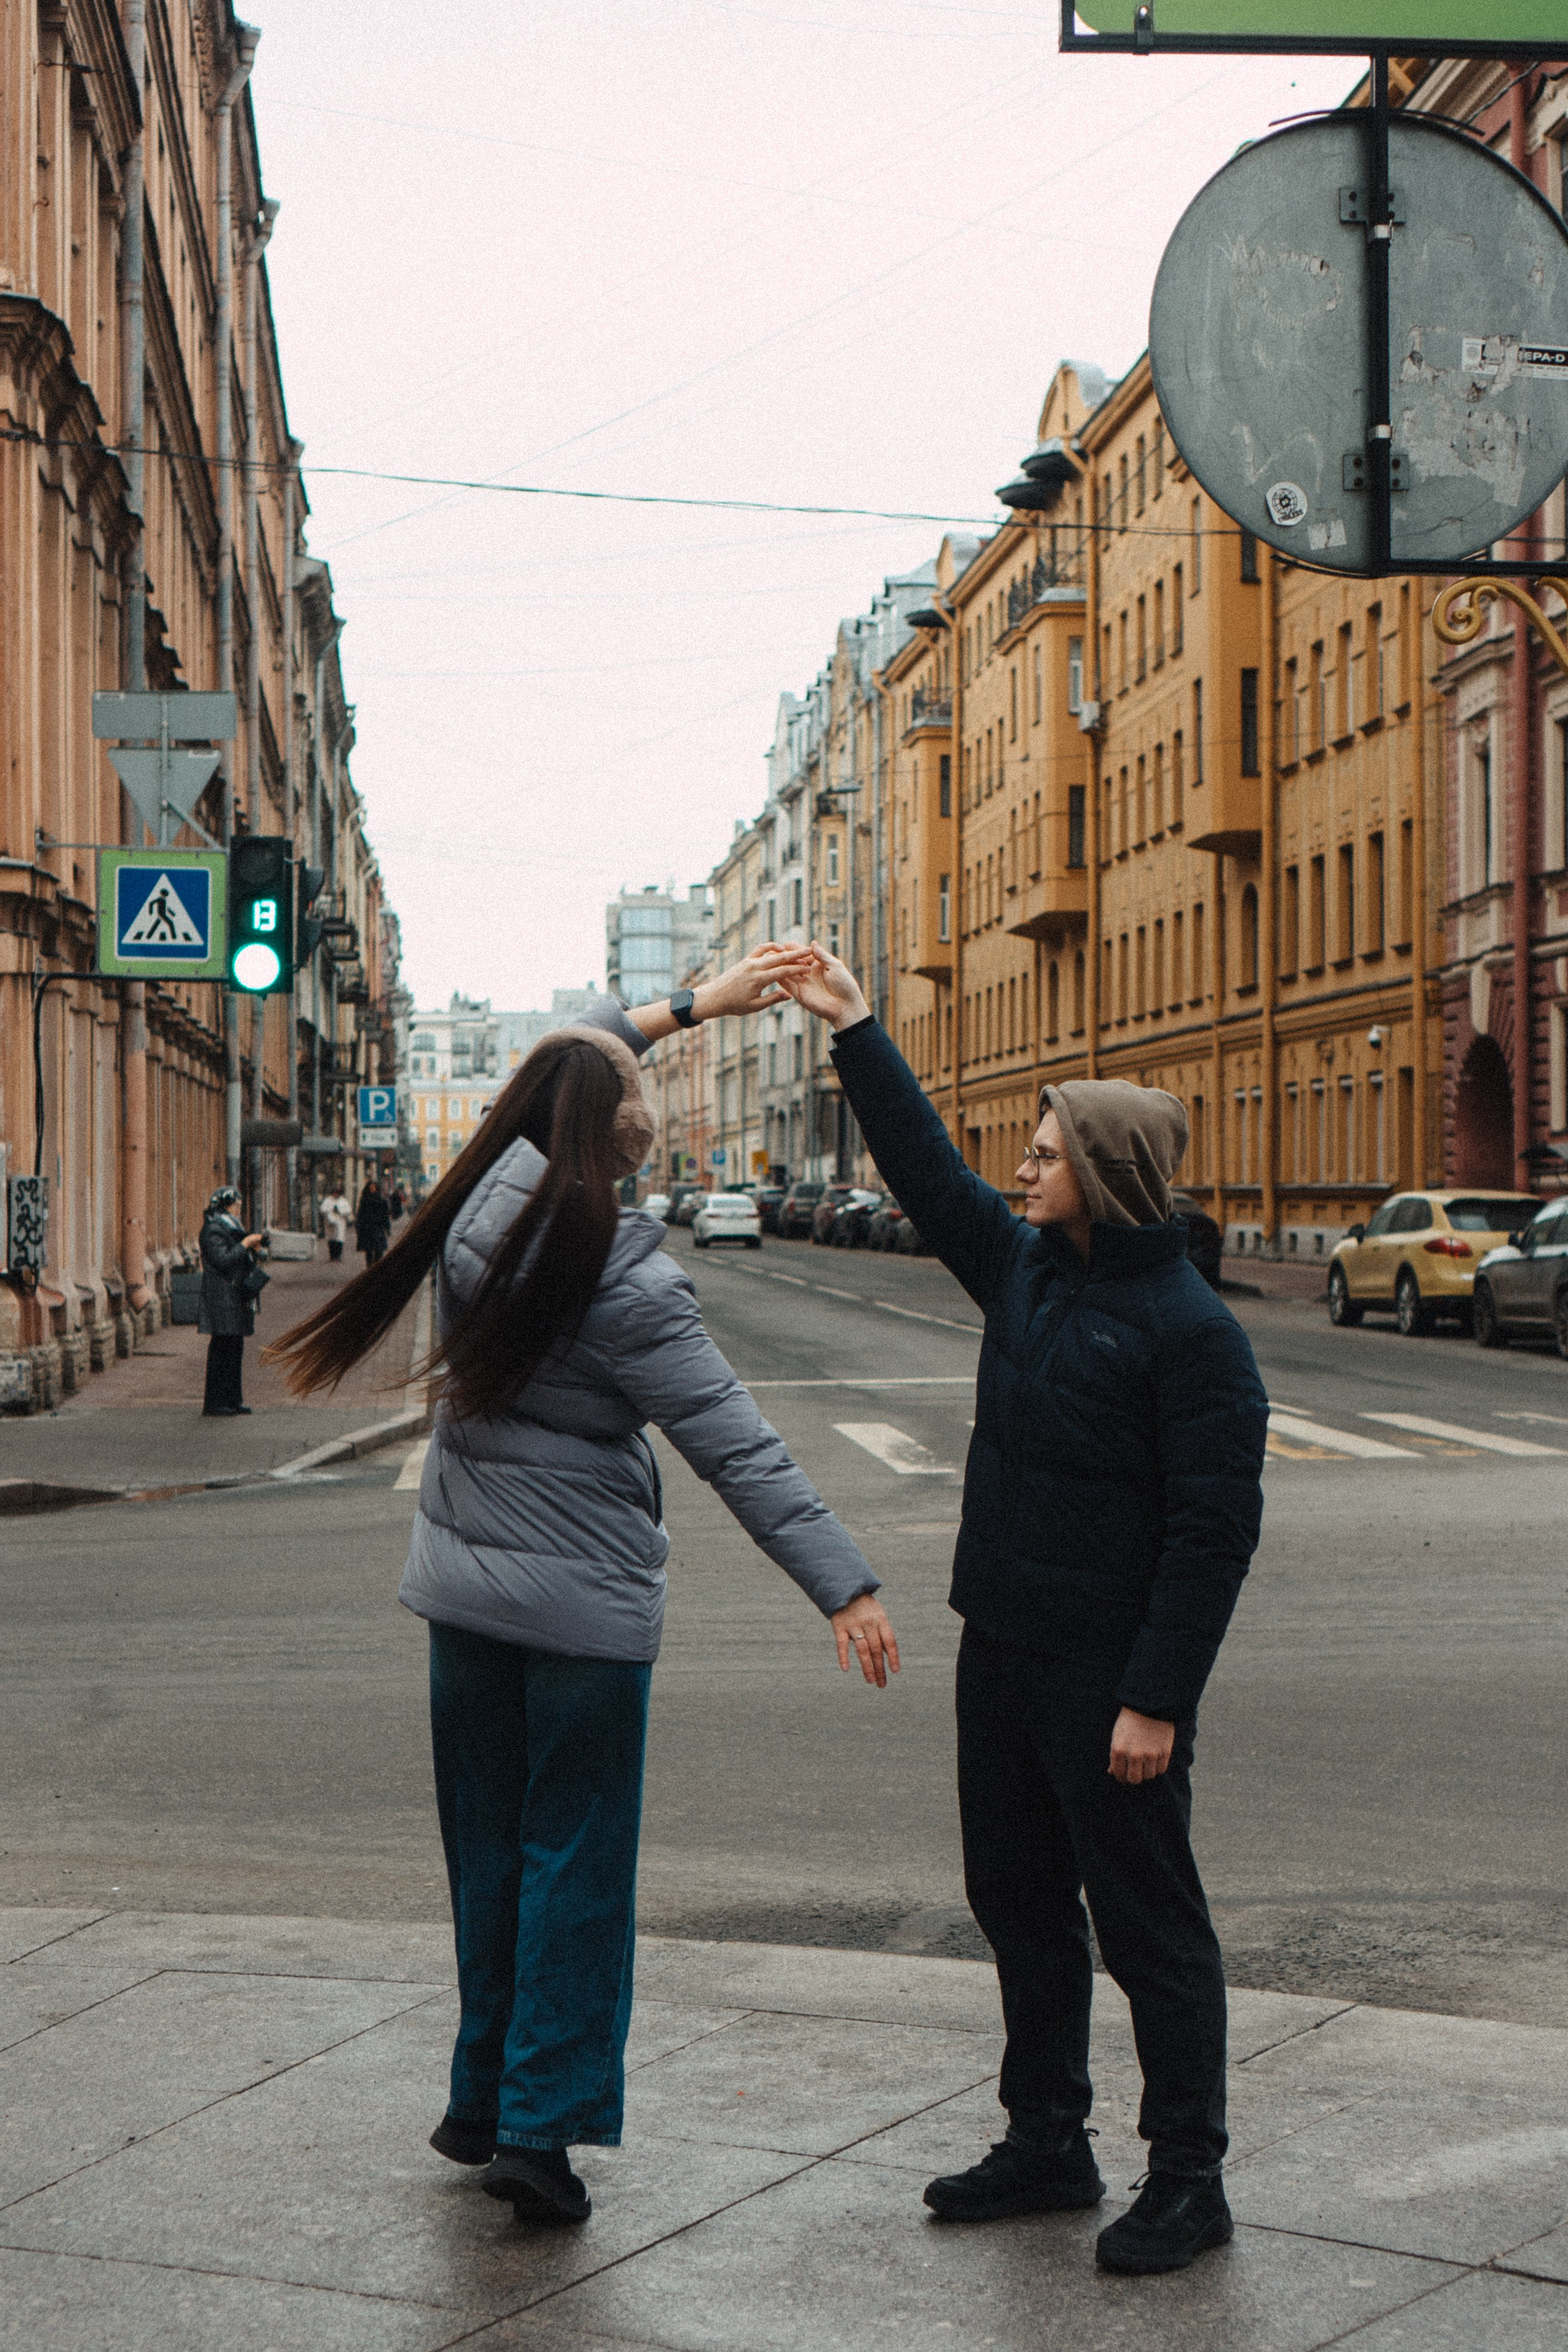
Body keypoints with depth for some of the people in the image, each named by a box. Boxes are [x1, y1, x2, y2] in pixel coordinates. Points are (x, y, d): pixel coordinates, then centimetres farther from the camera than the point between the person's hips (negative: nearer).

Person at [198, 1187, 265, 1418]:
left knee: (235, 1348, 12)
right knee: (221, 1348, -8)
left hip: (235, 1298, 10)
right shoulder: (213, 1231, -13)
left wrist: (252, 1249, 8)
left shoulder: (229, 1228, 19)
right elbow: (223, 1260, -23)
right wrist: (245, 1244, -17)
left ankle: (232, 1400, 17)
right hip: (221, 1299, -10)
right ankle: (214, 1404, -5)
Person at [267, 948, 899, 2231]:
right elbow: (736, 1449, -23)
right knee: (576, 1859, 4)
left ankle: (484, 2097, 28)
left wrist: (694, 1003, 19)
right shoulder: (628, 1284, -20)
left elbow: (567, 1065, 15)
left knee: (487, 1846, 17)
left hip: (467, 1584, 6)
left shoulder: (486, 1199, -4)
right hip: (585, 1602, -6)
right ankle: (542, 2125, 5)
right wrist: (845, 1584, -23)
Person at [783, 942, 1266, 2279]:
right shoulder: (1024, 1269, 7)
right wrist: (855, 1031, 15)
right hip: (1004, 1654, 9)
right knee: (1018, 1903, 16)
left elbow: (1216, 1528, -18)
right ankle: (1048, 2144, 31)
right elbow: (928, 1172, 19)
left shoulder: (1189, 1329, -16)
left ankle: (1189, 2180, 13)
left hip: (1112, 1675, -8)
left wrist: (1155, 1699, -21)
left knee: (1148, 1923, 2)